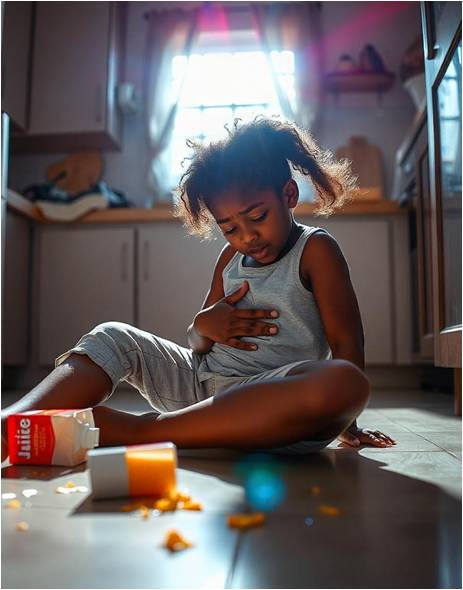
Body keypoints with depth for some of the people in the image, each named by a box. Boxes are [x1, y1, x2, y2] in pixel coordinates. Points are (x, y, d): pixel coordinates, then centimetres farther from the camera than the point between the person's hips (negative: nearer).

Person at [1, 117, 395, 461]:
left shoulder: (315, 248, -2)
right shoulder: (230, 258, 15)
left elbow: (346, 342, -6)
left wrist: (346, 423, -10)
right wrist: (203, 327, -3)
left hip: (268, 401, -5)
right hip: (201, 381, 6)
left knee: (346, 383, -37)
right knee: (114, 336, -3)